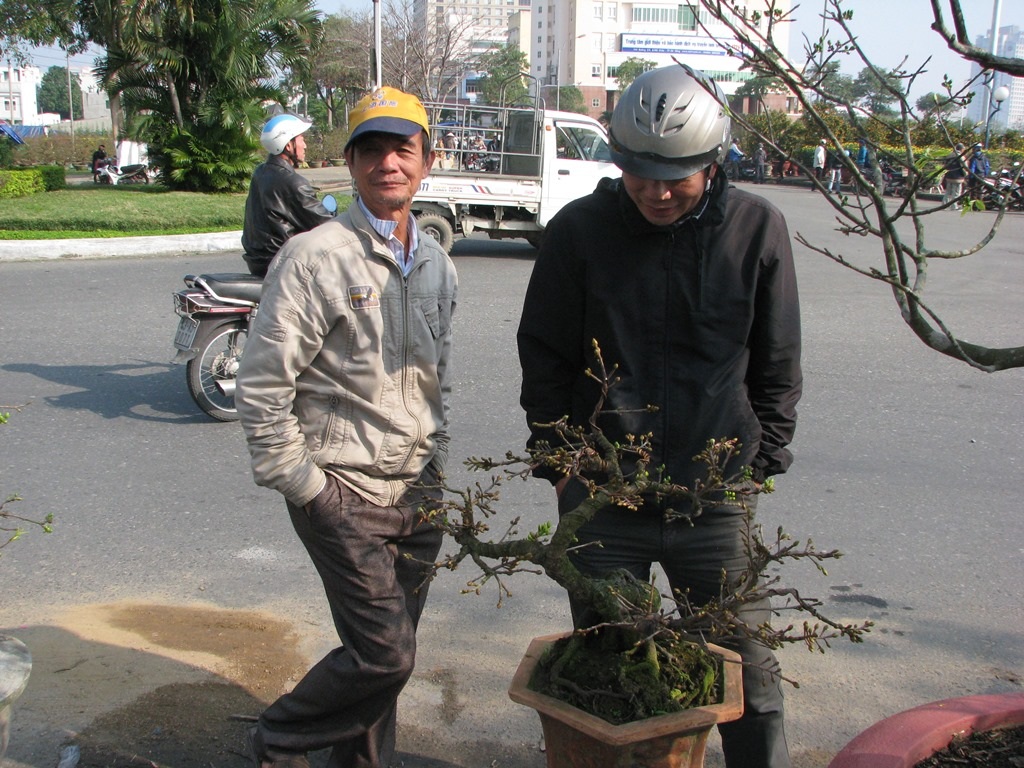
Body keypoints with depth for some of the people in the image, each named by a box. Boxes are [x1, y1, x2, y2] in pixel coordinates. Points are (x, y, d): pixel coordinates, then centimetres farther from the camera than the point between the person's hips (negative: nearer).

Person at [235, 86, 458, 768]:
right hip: (343, 491, -6)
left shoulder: (437, 264, 10)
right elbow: (261, 388, -13)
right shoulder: (315, 257, -13)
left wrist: (435, 461, 15)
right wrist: (306, 487, -12)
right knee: (385, 654, -5)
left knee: (387, 651, 14)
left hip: (419, 491, 6)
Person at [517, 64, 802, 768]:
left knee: (749, 671, 10)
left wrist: (761, 461, 4)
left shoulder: (758, 229, -3)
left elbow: (777, 365, 7)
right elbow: (544, 359, 4)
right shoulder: (579, 230, -4)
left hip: (716, 499, 0)